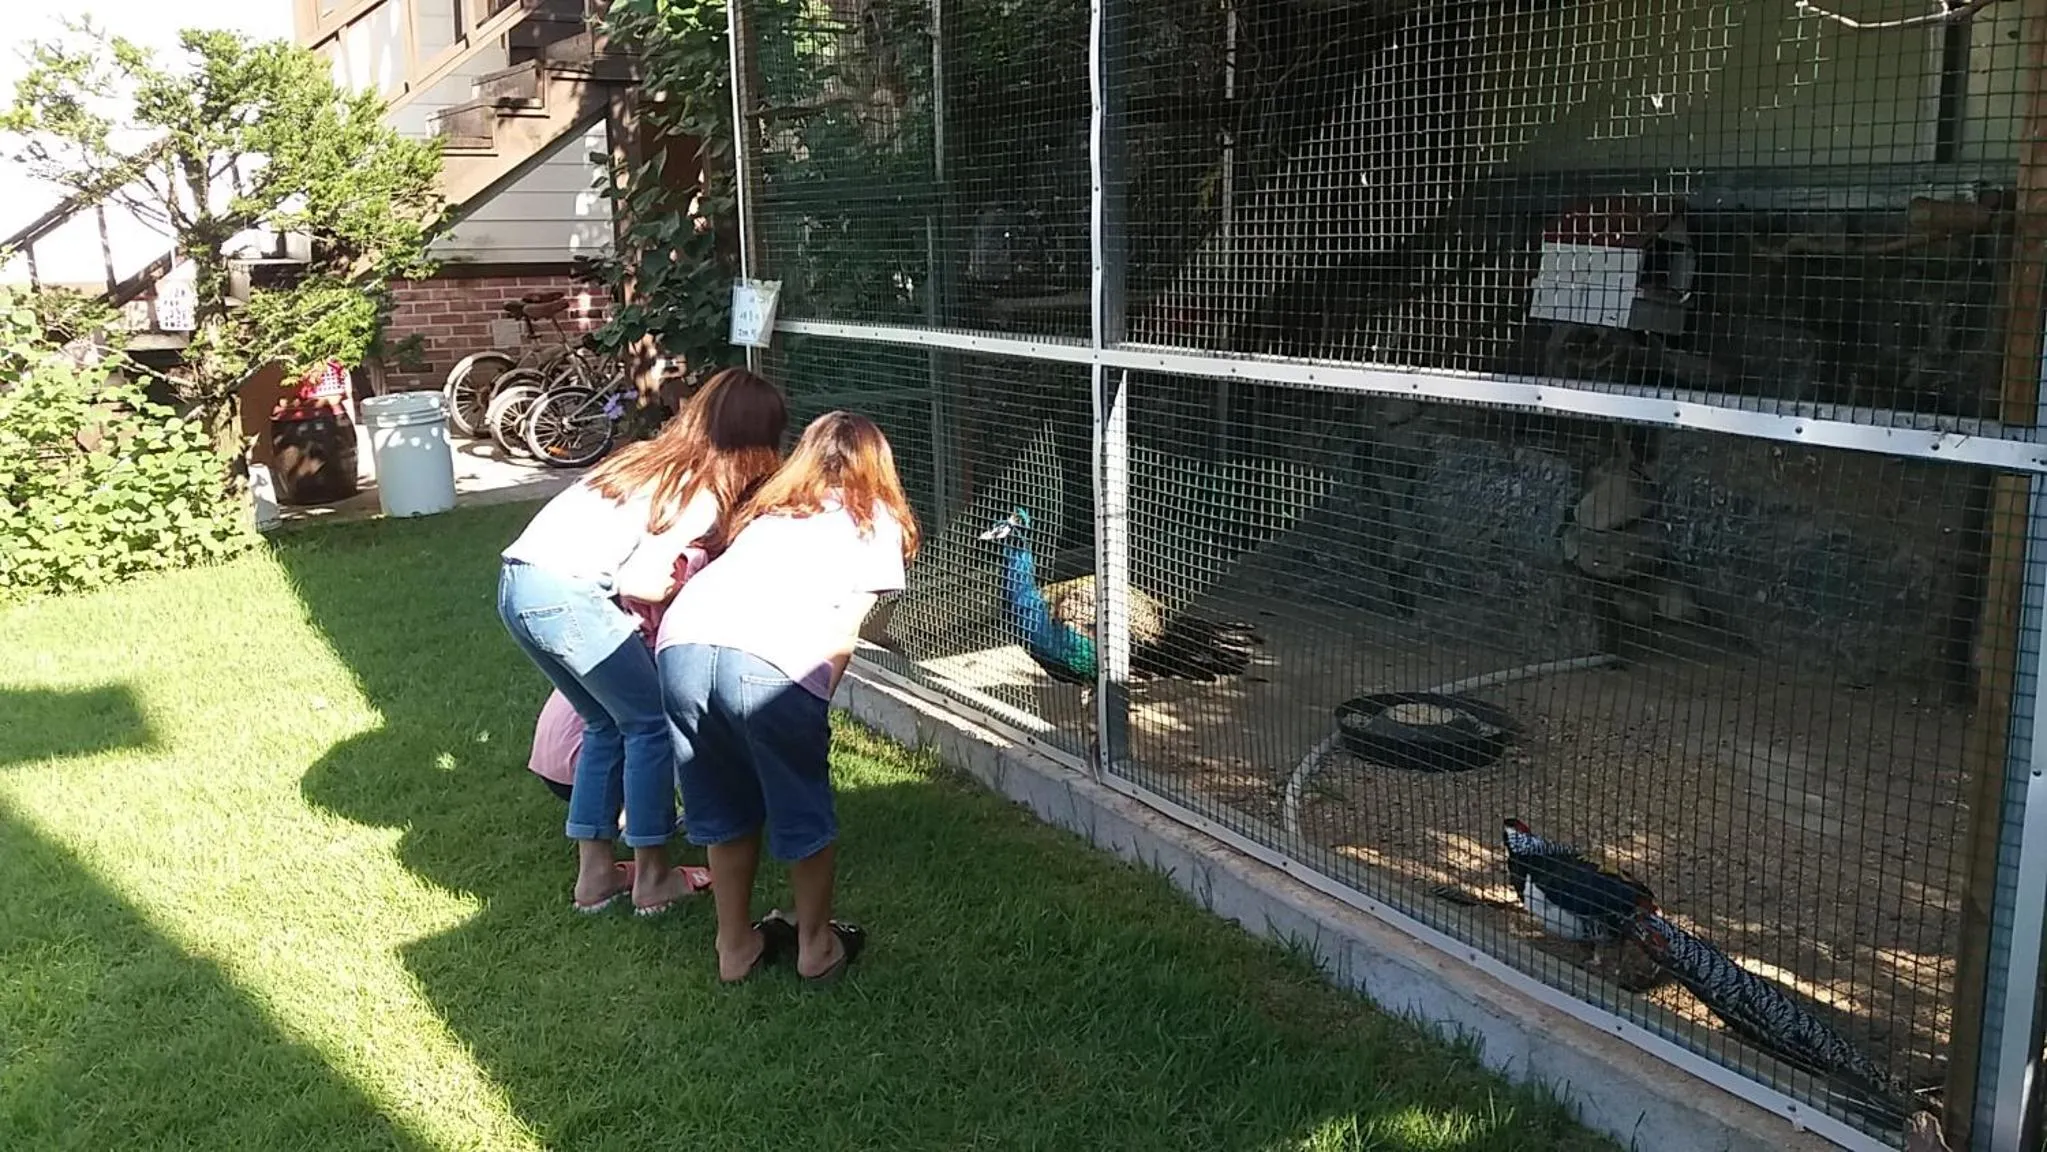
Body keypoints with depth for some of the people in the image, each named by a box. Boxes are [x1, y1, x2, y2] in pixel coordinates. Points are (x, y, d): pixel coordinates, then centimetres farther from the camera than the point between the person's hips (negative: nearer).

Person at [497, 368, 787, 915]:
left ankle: (594, 874, 25)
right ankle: (653, 878, 17)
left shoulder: (651, 456, 20)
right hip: (568, 596, -8)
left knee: (606, 724, 21)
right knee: (651, 723, 9)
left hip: (515, 583, 8)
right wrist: (680, 587, 7)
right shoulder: (706, 492, -4)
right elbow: (639, 580, -10)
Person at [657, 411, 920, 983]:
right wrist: (817, 704, 15)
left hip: (682, 643, 5)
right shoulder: (875, 521, 22)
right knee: (804, 813, 18)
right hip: (771, 667, -4)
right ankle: (816, 943, 33)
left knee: (724, 811, 24)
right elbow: (842, 633, 12)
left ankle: (736, 945, 37)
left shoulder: (766, 509, 34)